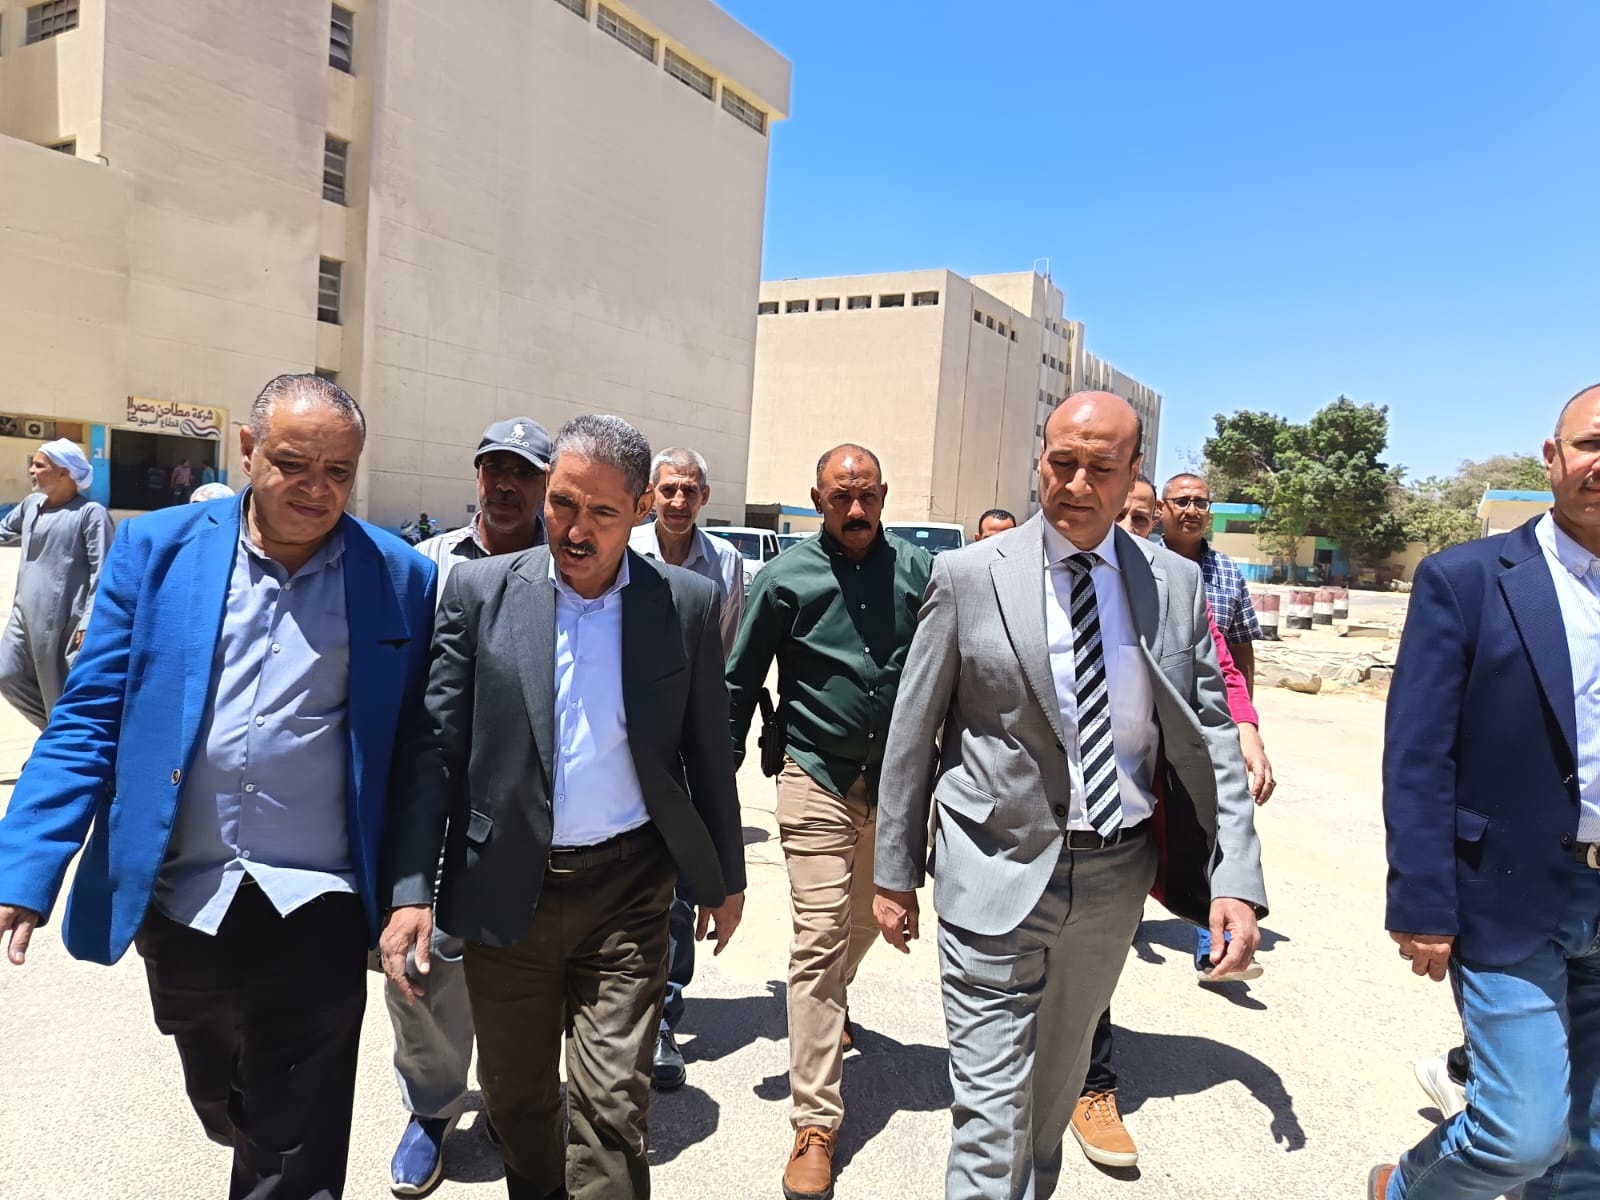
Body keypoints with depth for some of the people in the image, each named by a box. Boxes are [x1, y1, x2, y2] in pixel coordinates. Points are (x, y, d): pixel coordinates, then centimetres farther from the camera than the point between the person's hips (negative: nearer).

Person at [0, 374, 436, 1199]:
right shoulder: (157, 548, -2)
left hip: (315, 911, -3)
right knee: (225, 1115, 27)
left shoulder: (402, 579, -5)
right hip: (177, 903, 3)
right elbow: (88, 718, -2)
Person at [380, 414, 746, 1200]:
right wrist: (410, 889, -8)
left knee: (612, 1108, 0)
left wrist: (726, 877, 10)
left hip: (626, 891, -1)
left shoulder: (686, 603, -4)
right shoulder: (479, 591, -4)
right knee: (515, 1099, 18)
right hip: (506, 890, 2)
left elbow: (708, 753, 4)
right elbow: (435, 747, -3)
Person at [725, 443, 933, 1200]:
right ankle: (815, 1123, 6)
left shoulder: (918, 570, -2)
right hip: (818, 782, -3)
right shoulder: (787, 578, -8)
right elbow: (739, 682, -2)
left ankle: (832, 1003, 55)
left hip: (896, 781, 3)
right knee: (819, 940, -4)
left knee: (864, 922, 22)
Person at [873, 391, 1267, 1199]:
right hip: (999, 869, -3)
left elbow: (1210, 735, 3)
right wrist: (895, 873, 0)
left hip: (1117, 874, 4)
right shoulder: (969, 576, -7)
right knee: (991, 1110, -1)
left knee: (1058, 1079, 23)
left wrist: (1237, 879, -7)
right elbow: (912, 732, -2)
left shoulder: (1176, 584, 1)